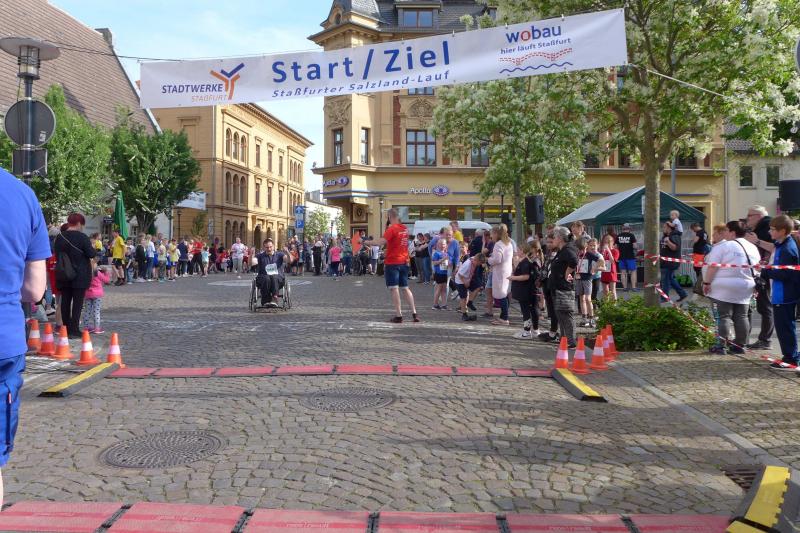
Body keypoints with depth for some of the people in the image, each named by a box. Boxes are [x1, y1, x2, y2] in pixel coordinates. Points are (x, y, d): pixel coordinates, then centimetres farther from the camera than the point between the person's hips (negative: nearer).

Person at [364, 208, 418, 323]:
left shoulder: (391, 229, -14)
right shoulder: (405, 228, 9)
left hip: (392, 263, -7)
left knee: (394, 288, -3)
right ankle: (414, 313, 9)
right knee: (405, 288, 13)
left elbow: (381, 242, -27)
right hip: (404, 262, 7)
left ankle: (398, 315, -5)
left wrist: (366, 242, -23)